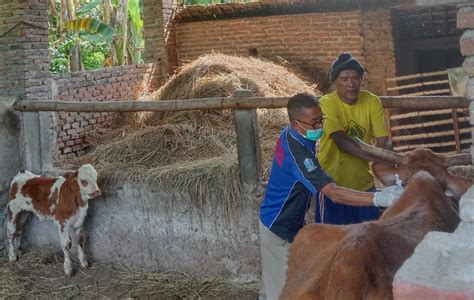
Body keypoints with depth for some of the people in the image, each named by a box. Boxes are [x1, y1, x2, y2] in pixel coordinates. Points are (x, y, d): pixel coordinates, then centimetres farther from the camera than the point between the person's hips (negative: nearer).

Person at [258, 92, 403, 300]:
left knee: (274, 279, 23)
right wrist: (378, 198, -48)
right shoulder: (296, 153, -35)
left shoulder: (290, 135, -5)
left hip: (288, 221, 9)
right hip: (279, 228, -9)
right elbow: (334, 193, -41)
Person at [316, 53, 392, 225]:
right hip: (333, 186, -3)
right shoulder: (327, 104, -15)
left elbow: (384, 140, -7)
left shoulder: (372, 102, -4)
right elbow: (341, 141, -26)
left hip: (364, 185, 4)